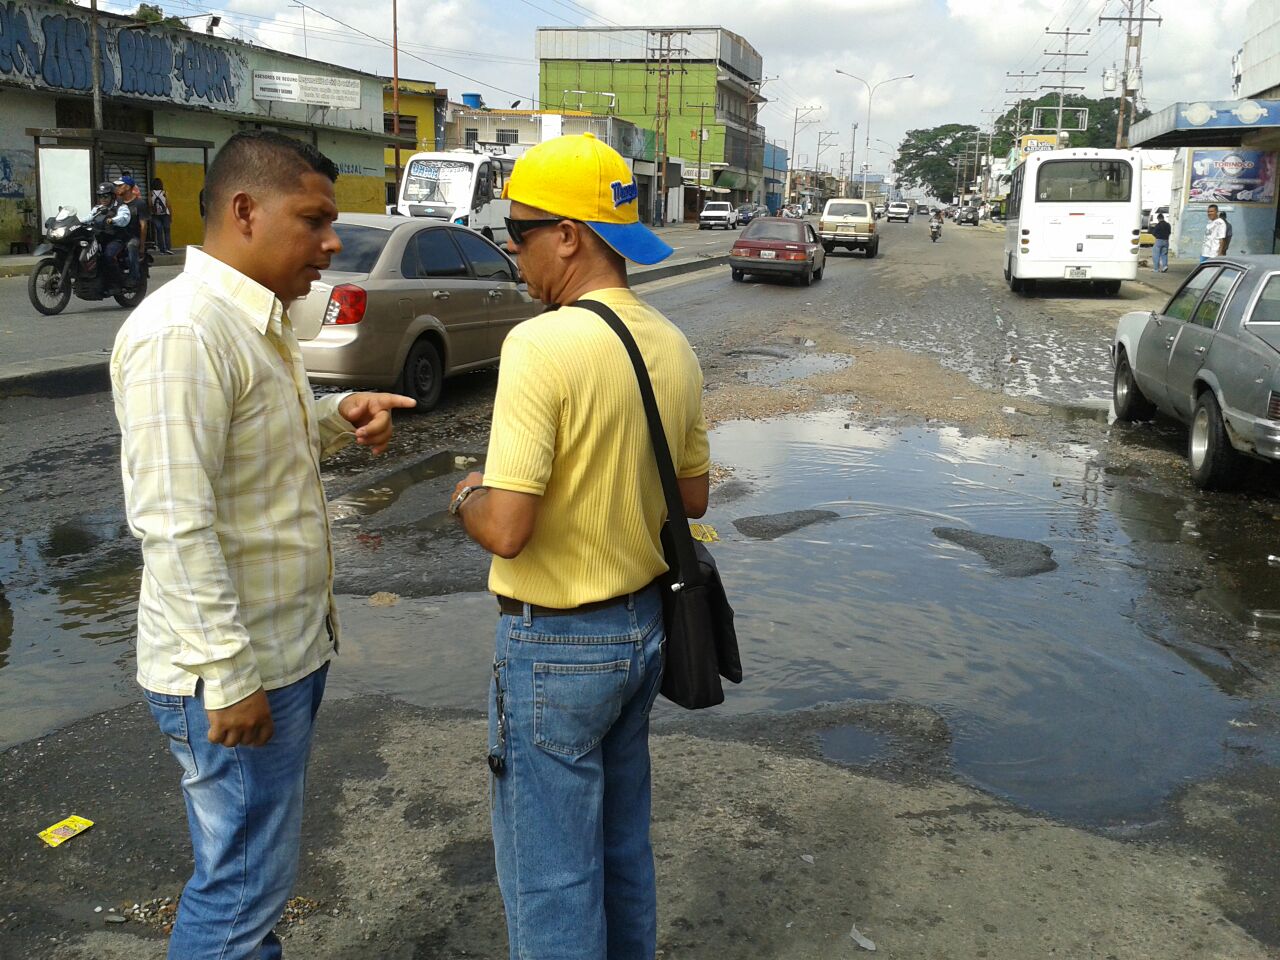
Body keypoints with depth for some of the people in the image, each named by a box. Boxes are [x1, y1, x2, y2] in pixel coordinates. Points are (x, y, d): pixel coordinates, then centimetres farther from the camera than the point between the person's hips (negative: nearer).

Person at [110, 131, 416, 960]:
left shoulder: (258, 319, 10)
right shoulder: (182, 331, -21)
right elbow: (175, 523, -25)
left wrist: (339, 416, 3)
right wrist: (230, 676, -23)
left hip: (290, 646, 9)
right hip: (235, 670, -9)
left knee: (258, 866, 22)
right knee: (245, 879, 4)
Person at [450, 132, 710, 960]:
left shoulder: (541, 345, -22)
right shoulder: (674, 346, 2)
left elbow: (506, 529, -25)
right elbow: (692, 497, 11)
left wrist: (468, 499, -4)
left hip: (556, 643, -8)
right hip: (643, 623, 8)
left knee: (551, 874, 9)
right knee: (624, 850, 24)